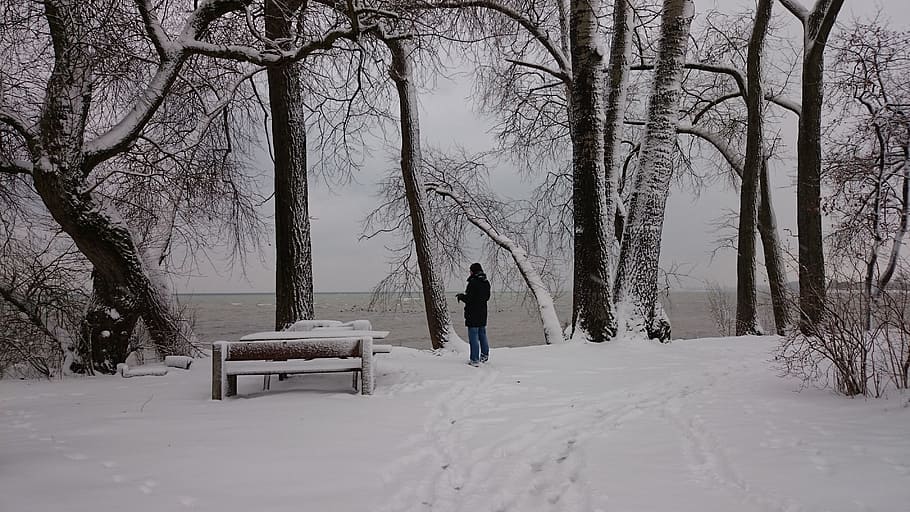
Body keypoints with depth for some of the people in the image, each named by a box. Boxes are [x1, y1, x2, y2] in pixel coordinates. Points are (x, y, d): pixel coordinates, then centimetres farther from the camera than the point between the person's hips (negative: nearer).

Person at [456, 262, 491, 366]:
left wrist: (461, 296, 0)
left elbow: (468, 299, -21)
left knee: (473, 336, -3)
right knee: (482, 335, 20)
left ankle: (475, 360, -3)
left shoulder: (473, 283, -18)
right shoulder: (486, 283, 7)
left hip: (473, 314, -8)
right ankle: (485, 355, 30)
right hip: (483, 314, 8)